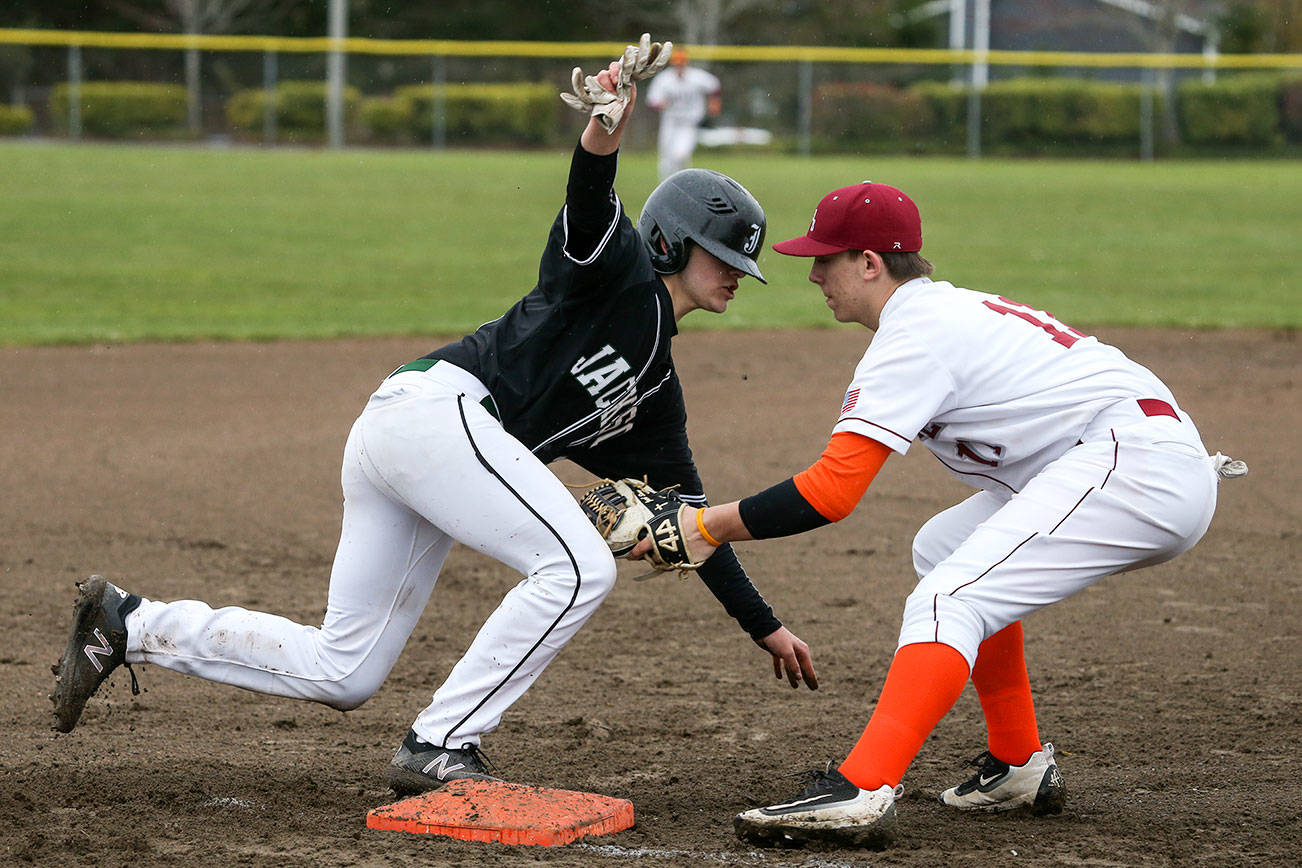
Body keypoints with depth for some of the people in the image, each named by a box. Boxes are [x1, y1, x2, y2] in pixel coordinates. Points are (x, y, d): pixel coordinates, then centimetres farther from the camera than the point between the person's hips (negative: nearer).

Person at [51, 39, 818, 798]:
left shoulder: (656, 390, 25)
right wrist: (602, 142, -44)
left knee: (341, 674, 7)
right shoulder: (621, 273, 2)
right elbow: (589, 218, -21)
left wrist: (767, 628, 25)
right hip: (435, 410, -9)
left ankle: (130, 626, 15)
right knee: (577, 565, -19)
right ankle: (440, 749, -15)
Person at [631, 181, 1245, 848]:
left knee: (948, 600, -21)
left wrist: (710, 527, -10)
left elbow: (832, 491, -15)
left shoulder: (915, 333, -10)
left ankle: (860, 793, -37)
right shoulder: (951, 307, 20)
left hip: (1136, 461, -10)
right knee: (944, 549, 25)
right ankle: (1019, 767, 23)